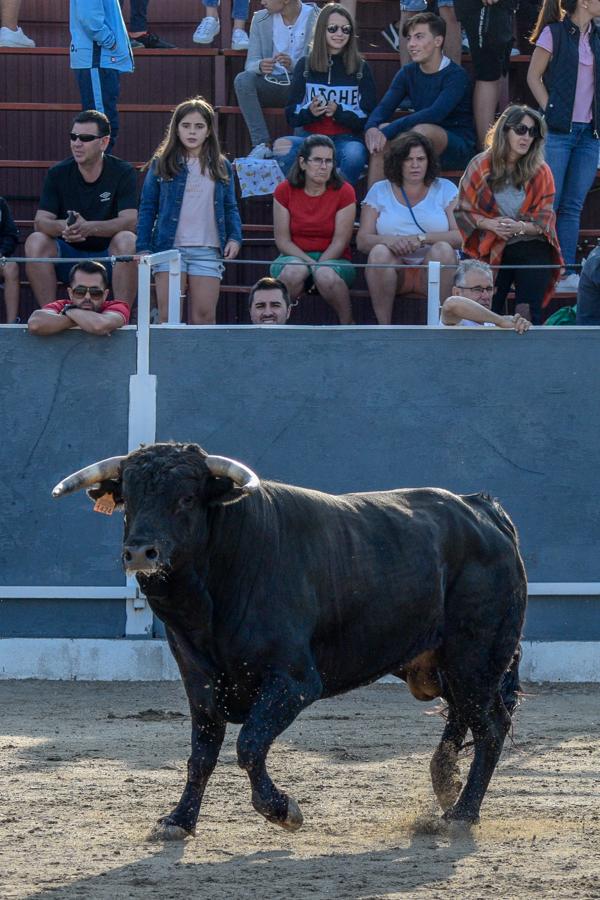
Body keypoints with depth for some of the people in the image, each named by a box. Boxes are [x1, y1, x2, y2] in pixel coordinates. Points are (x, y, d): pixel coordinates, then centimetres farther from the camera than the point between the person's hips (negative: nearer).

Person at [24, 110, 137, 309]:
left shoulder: (123, 172, -6)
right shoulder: (58, 174, 0)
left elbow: (130, 221, -19)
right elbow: (40, 221, -9)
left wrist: (90, 228, -37)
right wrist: (64, 226, -33)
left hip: (108, 256, -2)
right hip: (68, 255, 2)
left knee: (127, 241, -33)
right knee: (35, 242, -26)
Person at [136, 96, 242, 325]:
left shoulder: (222, 167, 13)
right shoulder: (161, 165, 6)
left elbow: (230, 208, 16)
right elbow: (147, 208, 6)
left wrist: (235, 238, 0)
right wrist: (143, 247, -2)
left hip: (207, 251, 2)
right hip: (169, 247, -2)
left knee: (204, 316, -1)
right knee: (168, 316, -5)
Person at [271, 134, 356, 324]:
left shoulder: (344, 192, -3)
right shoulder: (284, 191, 0)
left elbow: (340, 241, -6)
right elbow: (282, 240, -3)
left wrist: (318, 266, -19)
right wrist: (308, 263, -16)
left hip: (332, 258, -1)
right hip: (294, 257, 1)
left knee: (326, 276, -37)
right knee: (293, 272, -36)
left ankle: (348, 328, -18)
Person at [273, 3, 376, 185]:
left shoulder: (361, 68, 10)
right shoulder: (305, 65, 12)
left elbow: (368, 116, 5)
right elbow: (291, 115, 10)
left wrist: (339, 112, -14)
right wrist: (309, 112, -14)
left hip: (346, 138, -1)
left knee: (354, 156, -38)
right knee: (282, 148, -32)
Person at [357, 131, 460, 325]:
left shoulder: (444, 189, 10)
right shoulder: (379, 191, 12)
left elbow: (460, 236, -5)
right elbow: (362, 241, 1)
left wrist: (422, 239, -19)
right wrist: (389, 240, -21)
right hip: (395, 269, 0)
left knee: (443, 249, -31)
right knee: (380, 252, -31)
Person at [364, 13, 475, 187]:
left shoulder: (456, 75, -15)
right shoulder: (408, 73, 6)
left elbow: (435, 114, -29)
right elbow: (384, 107, -4)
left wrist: (389, 131, -37)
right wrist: (371, 127, -29)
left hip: (458, 148, -6)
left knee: (422, 130, -35)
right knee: (381, 131, -19)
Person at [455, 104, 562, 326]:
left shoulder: (540, 171, 1)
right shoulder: (481, 166, 2)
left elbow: (545, 220, 1)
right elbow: (463, 211, 5)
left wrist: (520, 227, -18)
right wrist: (490, 224, -13)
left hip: (532, 246, 0)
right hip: (492, 248, 0)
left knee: (529, 314, -14)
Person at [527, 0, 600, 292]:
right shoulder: (554, 33, -4)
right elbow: (534, 76, -2)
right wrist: (551, 112, -9)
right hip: (559, 130, -5)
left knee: (573, 207, 4)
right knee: (548, 204, -5)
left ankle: (567, 273, 4)